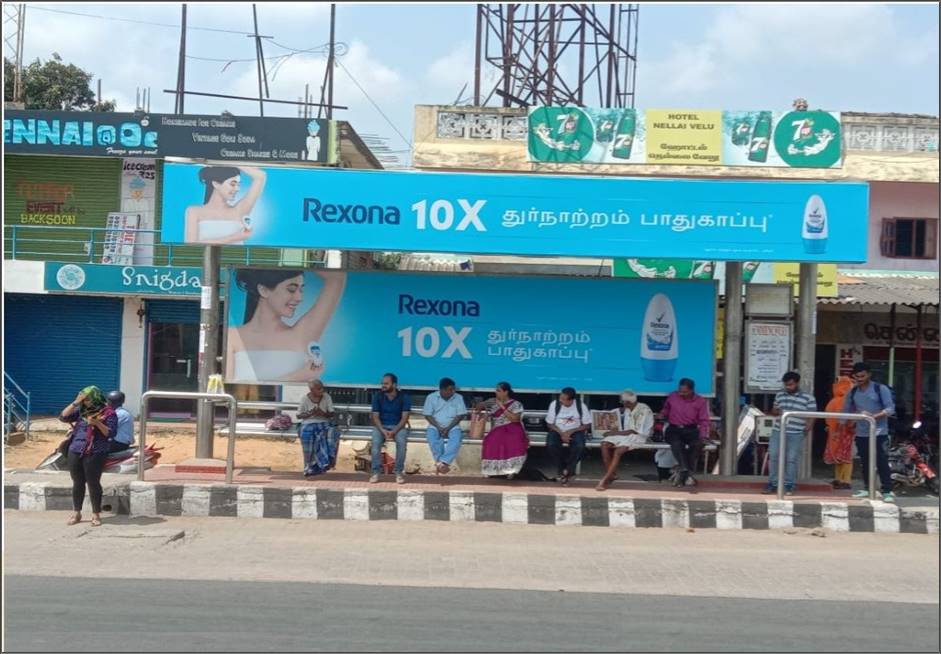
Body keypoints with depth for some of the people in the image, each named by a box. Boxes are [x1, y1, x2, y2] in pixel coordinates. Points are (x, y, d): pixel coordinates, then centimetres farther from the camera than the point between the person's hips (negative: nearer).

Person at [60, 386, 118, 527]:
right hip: (75, 451, 5)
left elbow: (111, 433, -9)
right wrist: (75, 403, -3)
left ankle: (96, 514, 7)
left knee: (93, 483, -2)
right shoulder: (81, 411, 12)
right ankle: (77, 513, 21)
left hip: (95, 454, -5)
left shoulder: (108, 413, -4)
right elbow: (63, 417, 5)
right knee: (77, 483, 11)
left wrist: (97, 423, -22)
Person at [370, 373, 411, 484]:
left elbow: (404, 418, -10)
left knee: (402, 442, -33)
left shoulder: (404, 397, -6)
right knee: (376, 441, -32)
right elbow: (375, 417, -5)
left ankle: (399, 472, -22)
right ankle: (375, 472, -25)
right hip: (381, 426, 1)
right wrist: (383, 431, -23)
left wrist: (394, 431, -25)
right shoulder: (377, 396, -2)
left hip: (398, 426, -1)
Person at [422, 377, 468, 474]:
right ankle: (443, 463, -35)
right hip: (435, 426, 0)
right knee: (431, 436, -35)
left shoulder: (458, 397, 2)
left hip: (452, 426, 0)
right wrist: (439, 427, -15)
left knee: (457, 437, -34)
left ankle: (441, 462, -41)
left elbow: (460, 415, -2)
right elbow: (427, 415, -2)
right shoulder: (431, 397, 0)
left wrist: (448, 428, -14)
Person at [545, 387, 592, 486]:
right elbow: (549, 423, -2)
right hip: (558, 430, 1)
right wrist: (561, 433, -19)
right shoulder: (554, 404, -11)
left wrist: (571, 431, -18)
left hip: (575, 431, -1)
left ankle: (568, 471, -13)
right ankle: (562, 471, -13)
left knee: (579, 446, -34)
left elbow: (587, 425, -5)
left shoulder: (581, 406, -12)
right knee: (551, 444, -32)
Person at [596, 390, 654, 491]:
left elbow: (637, 431, -16)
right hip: (626, 435, 7)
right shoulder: (627, 410, 14)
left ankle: (605, 480, -32)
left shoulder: (644, 410, -12)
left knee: (618, 450, -33)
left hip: (638, 436, -7)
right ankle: (611, 474, -19)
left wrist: (617, 433, -17)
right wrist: (615, 432, -2)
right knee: (605, 445, -21)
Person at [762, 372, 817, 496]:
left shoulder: (808, 398, -1)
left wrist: (808, 429, -11)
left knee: (792, 459, -1)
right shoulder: (780, 395, 12)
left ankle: (789, 486, 9)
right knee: (773, 457, 1)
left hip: (796, 434, -4)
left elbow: (811, 416, 0)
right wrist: (777, 411, -1)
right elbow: (774, 410, 21)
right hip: (778, 432, 4)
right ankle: (773, 484, 12)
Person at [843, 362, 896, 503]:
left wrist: (874, 416, -24)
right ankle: (867, 489, 22)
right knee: (865, 463, 12)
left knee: (882, 463, -6)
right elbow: (846, 411, 15)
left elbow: (890, 409, -11)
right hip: (861, 434, 5)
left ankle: (887, 491, -5)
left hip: (879, 433, -5)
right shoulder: (852, 392, 10)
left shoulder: (881, 389, -5)